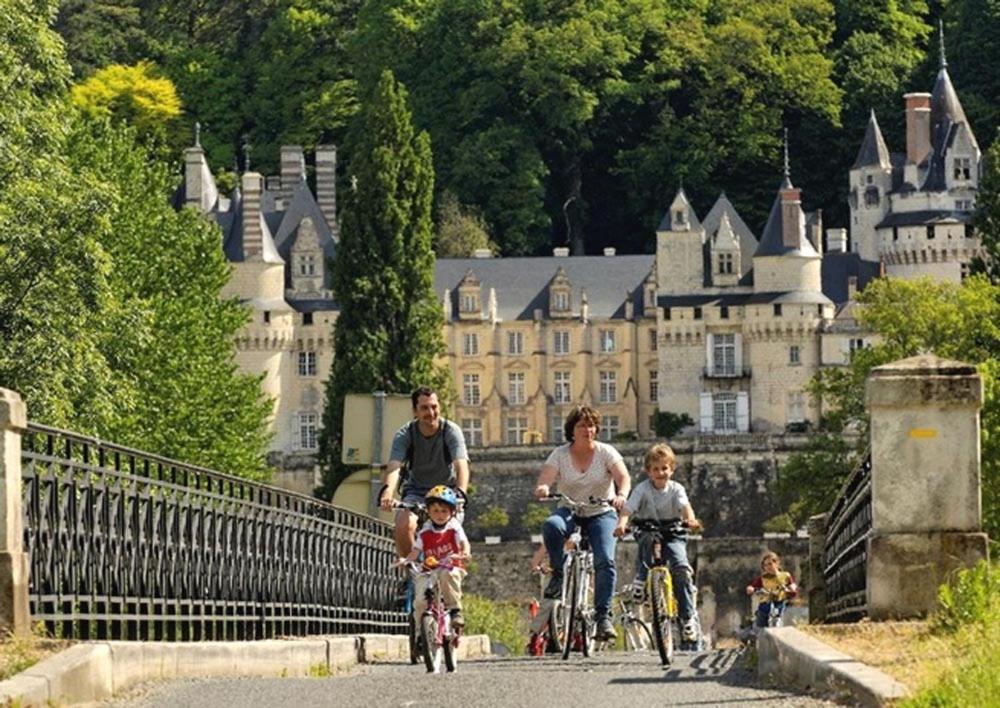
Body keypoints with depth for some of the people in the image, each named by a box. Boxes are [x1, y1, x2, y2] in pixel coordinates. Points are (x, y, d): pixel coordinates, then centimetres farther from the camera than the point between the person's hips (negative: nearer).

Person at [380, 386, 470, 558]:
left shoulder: (451, 431, -18)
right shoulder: (404, 435, -15)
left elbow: (461, 466, -31)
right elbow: (393, 467, -30)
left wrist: (460, 492, -52)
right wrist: (388, 491, -52)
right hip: (416, 491, 0)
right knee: (404, 526, -27)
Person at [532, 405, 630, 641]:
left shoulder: (606, 452, -5)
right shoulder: (560, 455, -2)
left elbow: (623, 477, -18)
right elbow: (545, 478, -15)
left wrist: (621, 495, -41)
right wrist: (542, 488, -41)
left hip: (601, 514, -1)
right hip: (571, 512, 1)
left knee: (605, 561, -23)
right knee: (551, 525, -35)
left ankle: (603, 616, -19)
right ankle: (558, 574, -13)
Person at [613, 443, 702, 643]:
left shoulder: (676, 489, -4)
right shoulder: (642, 489, -7)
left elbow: (685, 506, -21)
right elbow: (628, 509, -19)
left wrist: (691, 520, -44)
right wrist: (621, 524, -40)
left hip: (673, 534, -1)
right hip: (648, 532, 1)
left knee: (681, 569, -21)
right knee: (647, 537, -36)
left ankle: (688, 617, -14)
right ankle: (641, 578, -19)